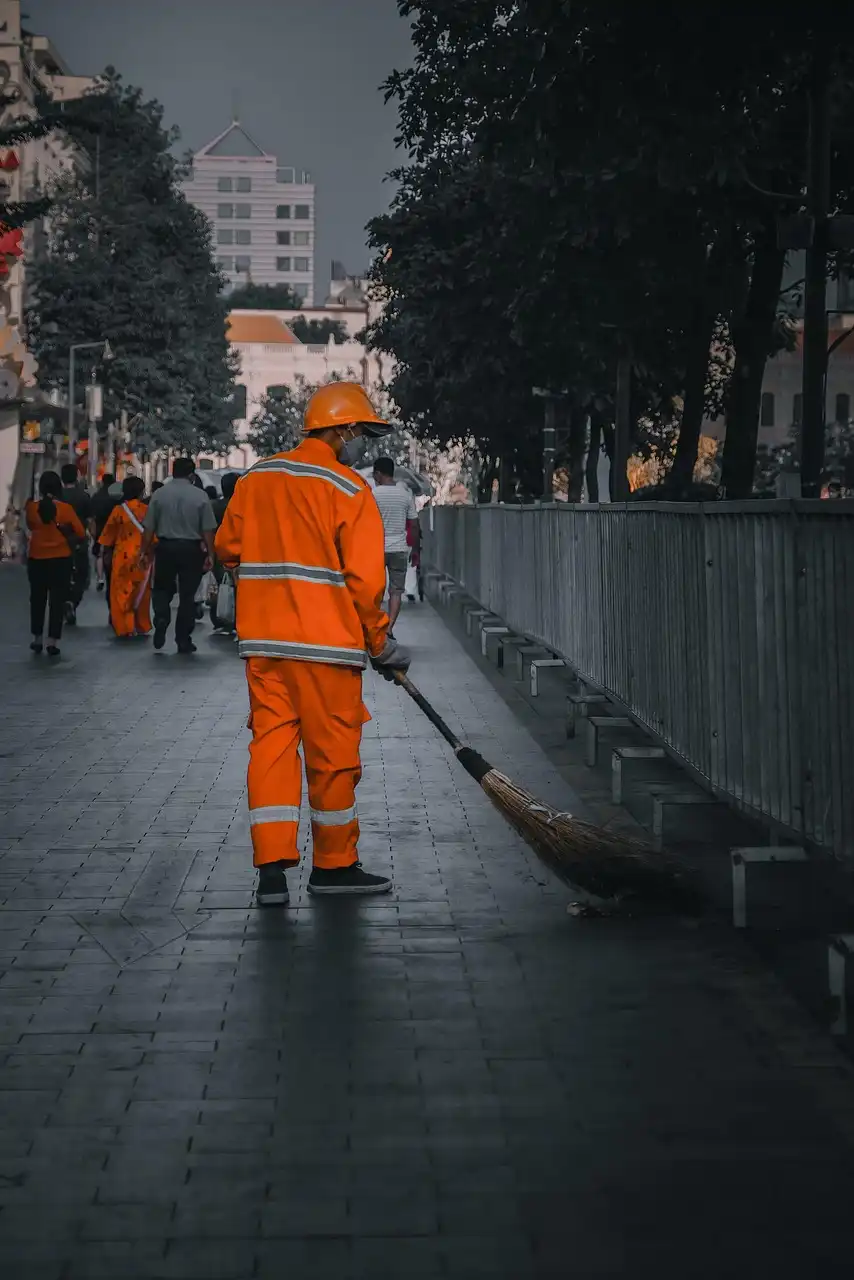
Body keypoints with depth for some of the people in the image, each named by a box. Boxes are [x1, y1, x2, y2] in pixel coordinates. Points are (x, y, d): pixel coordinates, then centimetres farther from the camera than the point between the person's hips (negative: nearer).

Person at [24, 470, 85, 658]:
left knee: (38, 599, 15)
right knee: (57, 600, 3)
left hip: (36, 559, 2)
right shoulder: (65, 508, -11)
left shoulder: (32, 508, -7)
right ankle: (53, 642, -1)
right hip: (61, 559, -2)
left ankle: (38, 640, 22)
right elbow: (80, 533, -7)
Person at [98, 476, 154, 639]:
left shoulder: (118, 510, -4)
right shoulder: (147, 510, -4)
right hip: (142, 557, 1)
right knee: (142, 593, 14)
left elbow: (108, 535, 4)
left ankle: (124, 627, -3)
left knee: (121, 593, 4)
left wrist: (107, 552, 17)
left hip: (122, 557, -1)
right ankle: (141, 626, 21)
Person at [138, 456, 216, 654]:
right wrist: (210, 555, 1)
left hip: (165, 547, 1)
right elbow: (208, 530, -6)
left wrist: (144, 551, 6)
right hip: (191, 549, -1)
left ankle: (161, 619, -8)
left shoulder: (159, 494, -2)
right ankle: (183, 640, 9)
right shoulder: (200, 496, -6)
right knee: (187, 595, 7)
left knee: (162, 589, 18)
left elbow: (149, 528, -1)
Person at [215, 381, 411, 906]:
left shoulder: (254, 479, 8)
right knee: (334, 755, 6)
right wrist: (381, 644, -1)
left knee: (271, 745, 6)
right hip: (325, 644, -5)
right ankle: (334, 865, 17)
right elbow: (365, 579, -12)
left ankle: (271, 867, 0)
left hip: (262, 639, 5)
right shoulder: (350, 491, -9)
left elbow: (227, 547, 18)